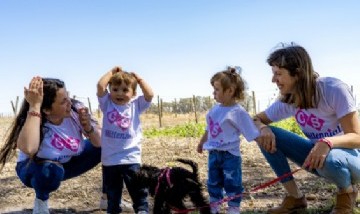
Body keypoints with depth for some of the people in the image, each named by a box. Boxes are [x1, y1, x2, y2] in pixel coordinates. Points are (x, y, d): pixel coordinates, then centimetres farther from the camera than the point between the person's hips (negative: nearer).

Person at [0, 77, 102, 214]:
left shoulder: (75, 110, -20)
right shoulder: (32, 120, -29)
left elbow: (100, 143, -16)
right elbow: (28, 149, -53)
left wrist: (88, 127, -38)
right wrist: (34, 106, -49)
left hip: (69, 163, 4)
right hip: (37, 169, -4)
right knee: (51, 170, -39)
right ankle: (41, 200, -5)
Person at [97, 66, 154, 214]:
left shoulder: (136, 105, 2)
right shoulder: (107, 103, 1)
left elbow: (149, 94, -13)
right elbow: (100, 85, -13)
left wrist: (138, 79, 0)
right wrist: (111, 72, 1)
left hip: (131, 158, -1)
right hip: (109, 159, 1)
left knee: (138, 191, 7)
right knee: (112, 193, 17)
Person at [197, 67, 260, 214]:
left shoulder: (238, 112, -15)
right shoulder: (215, 109, 4)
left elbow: (253, 134, -16)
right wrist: (201, 143, 31)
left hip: (230, 155, -6)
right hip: (213, 154, 6)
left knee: (232, 184, 2)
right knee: (213, 183, 15)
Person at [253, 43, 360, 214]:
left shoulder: (334, 89, -25)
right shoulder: (287, 101, -8)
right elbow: (256, 119, 2)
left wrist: (327, 142, -45)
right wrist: (263, 128, -23)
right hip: (316, 152, 5)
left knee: (328, 160, -41)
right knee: (267, 135, -14)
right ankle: (295, 198, -2)